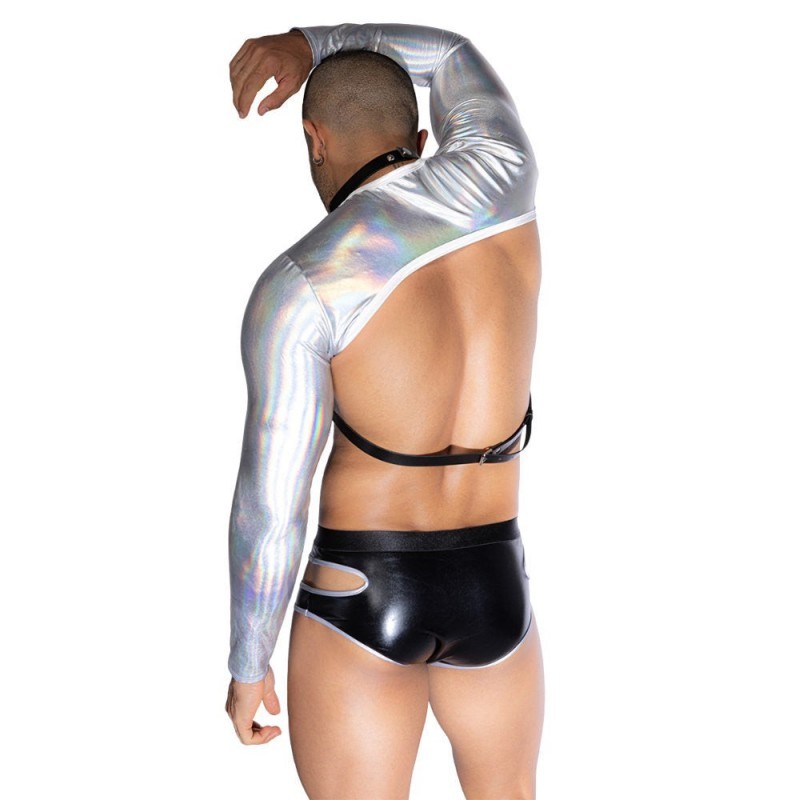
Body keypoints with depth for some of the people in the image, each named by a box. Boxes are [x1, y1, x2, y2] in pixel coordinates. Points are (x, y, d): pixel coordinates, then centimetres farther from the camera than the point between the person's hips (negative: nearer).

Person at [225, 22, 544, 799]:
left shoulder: (299, 289, -15)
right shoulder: (499, 176, -3)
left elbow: (270, 508, -14)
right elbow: (453, 56, 21)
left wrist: (247, 667, 1)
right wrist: (303, 43, 13)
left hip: (360, 599, -4)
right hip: (492, 596, 4)